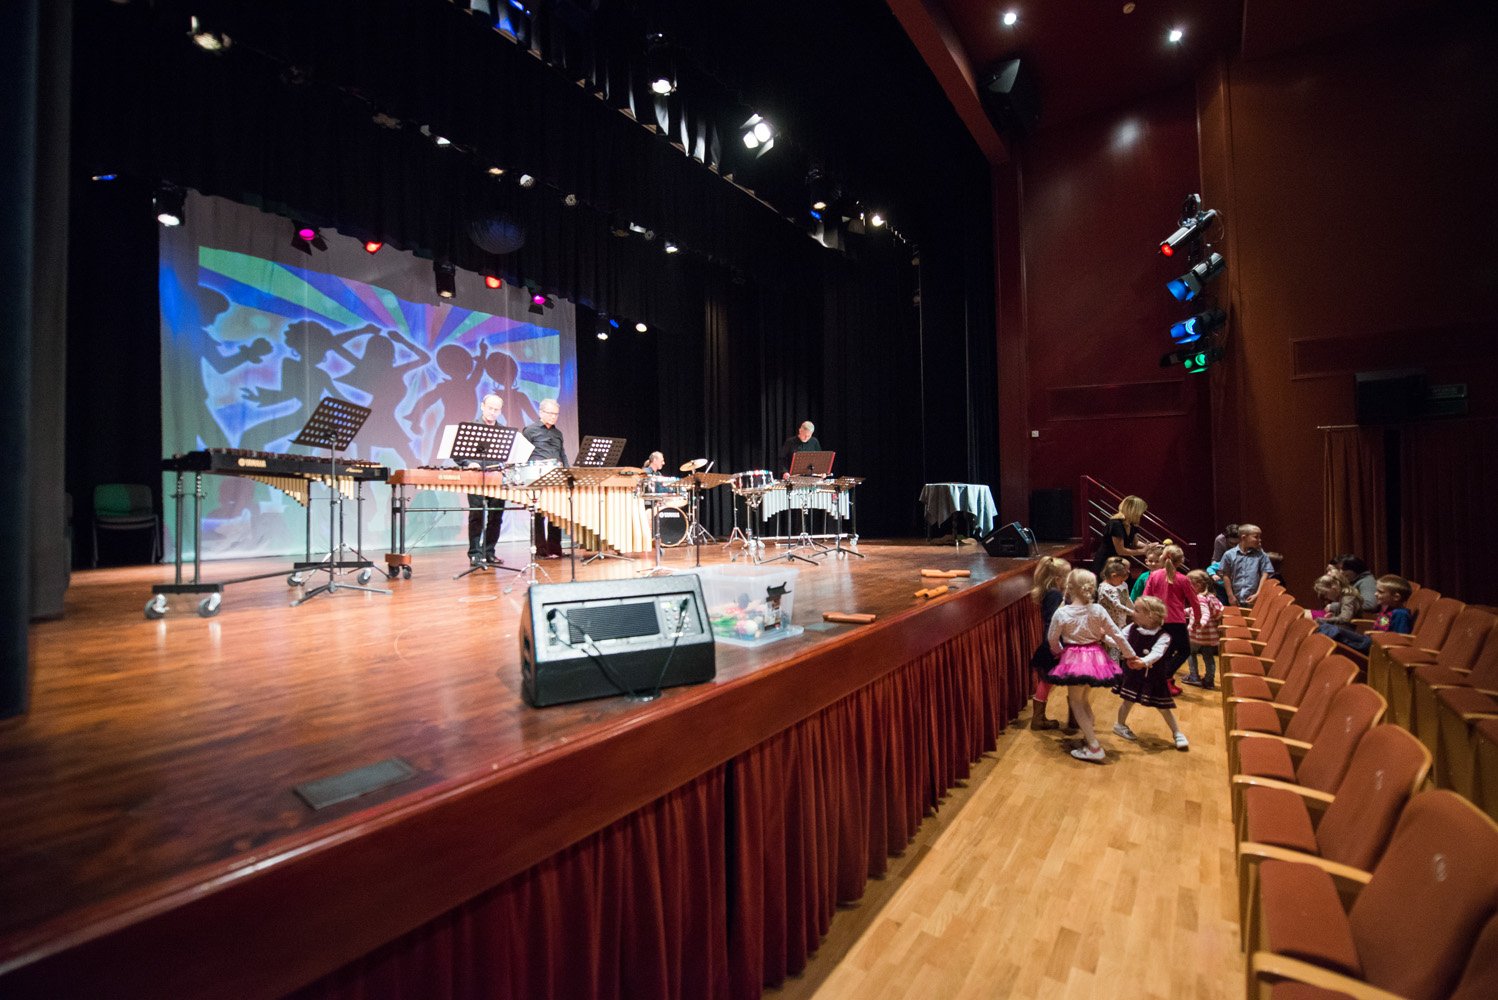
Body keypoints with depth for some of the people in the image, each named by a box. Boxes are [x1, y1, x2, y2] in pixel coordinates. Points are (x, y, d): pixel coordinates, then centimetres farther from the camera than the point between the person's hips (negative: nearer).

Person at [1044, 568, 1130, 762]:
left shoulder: (1061, 613, -14)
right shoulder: (1097, 610, -7)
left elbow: (1052, 639, -5)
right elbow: (1117, 635, 0)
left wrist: (1059, 652, 17)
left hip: (1073, 659, -4)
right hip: (1095, 658, 4)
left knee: (1076, 702, 8)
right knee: (1082, 699, 24)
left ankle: (1094, 747, 3)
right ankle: (1089, 736, 31)